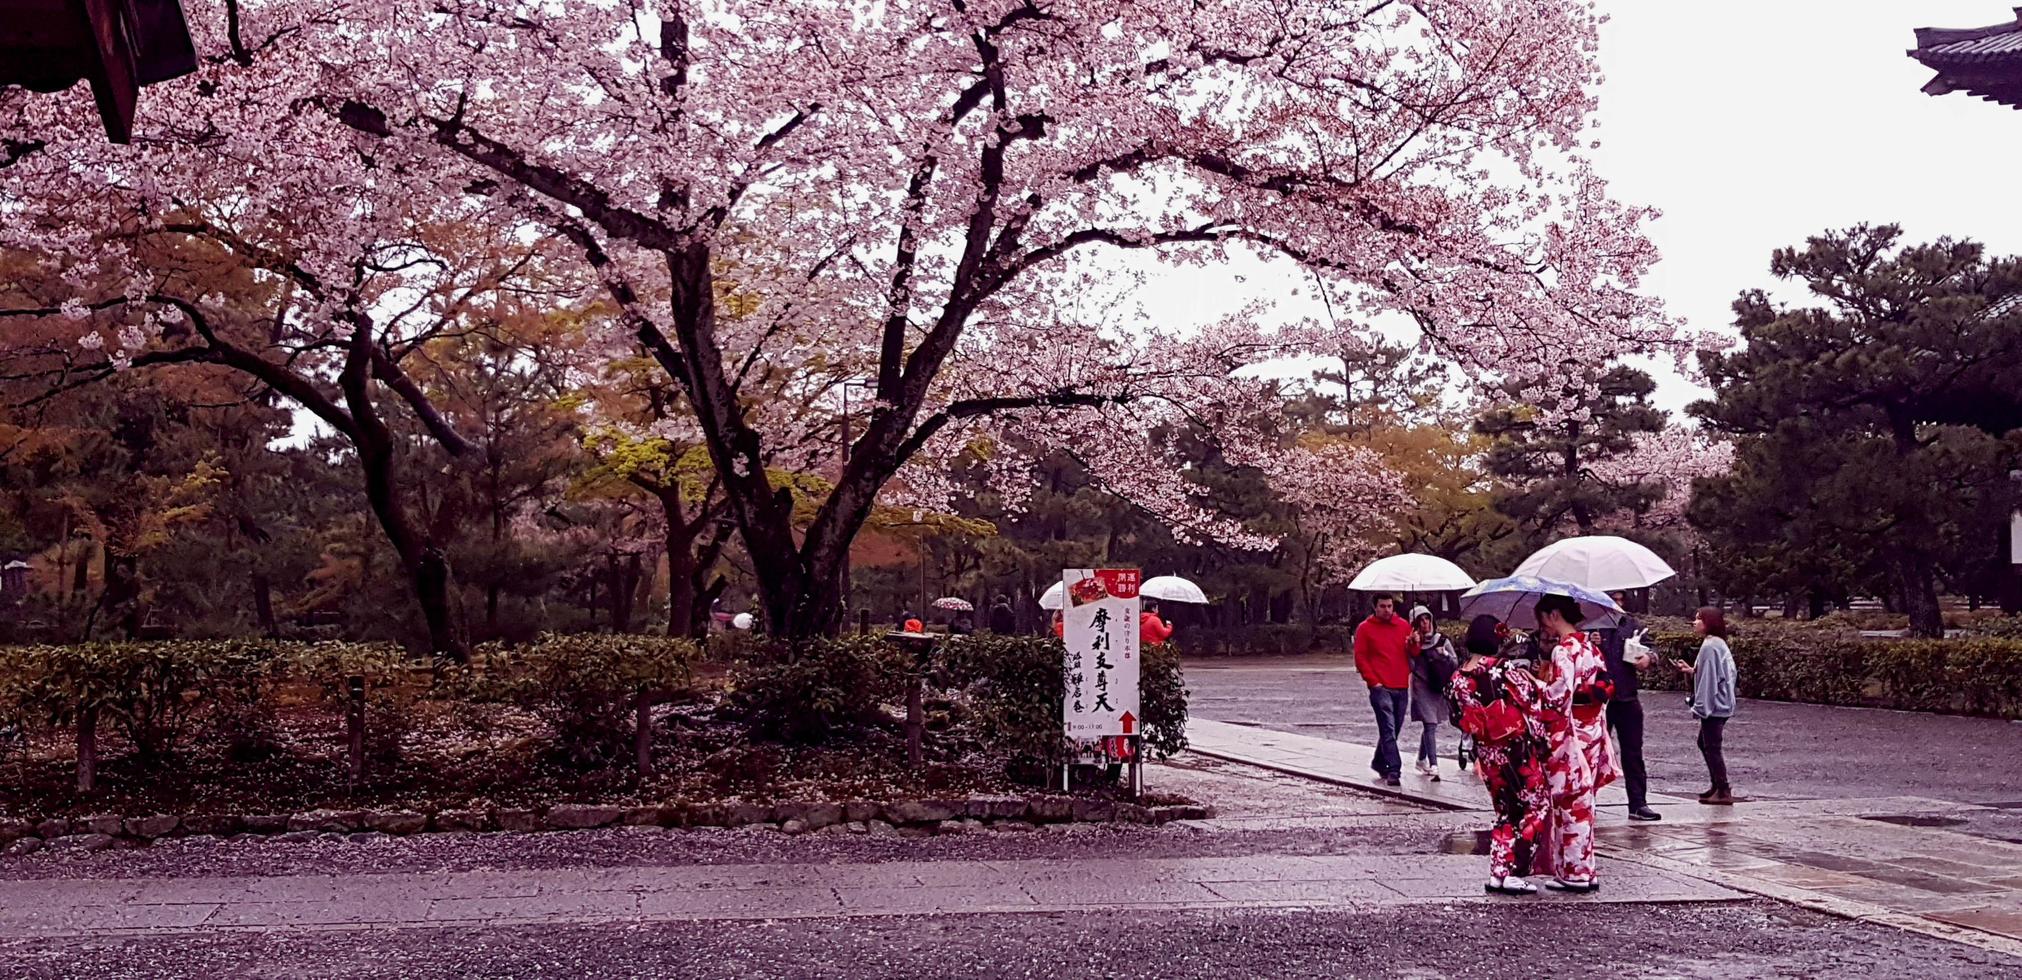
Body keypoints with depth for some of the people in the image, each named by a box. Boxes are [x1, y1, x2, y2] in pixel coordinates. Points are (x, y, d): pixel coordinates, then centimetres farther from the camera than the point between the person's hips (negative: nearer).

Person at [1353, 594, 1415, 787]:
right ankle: (1394, 771, -15)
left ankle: (1379, 763, 30)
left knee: (1393, 730, 13)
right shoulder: (1365, 628, 1)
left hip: (1401, 687, 5)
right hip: (1381, 688, -5)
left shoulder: (1404, 626, 11)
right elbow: (1360, 657, -1)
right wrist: (1372, 681, -9)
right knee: (1388, 731, -12)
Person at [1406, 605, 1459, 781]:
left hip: (1438, 688, 4)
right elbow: (1410, 666, -12)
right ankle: (1433, 766, -20)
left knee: (1431, 725, 12)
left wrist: (1444, 654, -13)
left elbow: (1455, 663, 6)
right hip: (1422, 688, -4)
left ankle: (1421, 760, 32)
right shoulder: (1413, 643, -1)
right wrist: (1414, 646, -22)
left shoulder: (1442, 640, 6)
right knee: (1430, 725, -14)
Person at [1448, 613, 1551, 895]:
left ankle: (1497, 873, 12)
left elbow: (1461, 718, 8)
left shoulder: (1457, 679, 1)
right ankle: (1512, 872, -2)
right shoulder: (1506, 668, -14)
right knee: (1537, 806, 5)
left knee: (1506, 813, 17)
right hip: (1518, 750, -6)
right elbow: (1533, 702, -11)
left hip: (1486, 753, 6)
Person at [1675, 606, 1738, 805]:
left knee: (1712, 747, -5)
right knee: (1705, 743, 19)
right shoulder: (1719, 644, 13)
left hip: (1713, 706, -10)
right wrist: (1692, 671, 13)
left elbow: (1709, 678, -20)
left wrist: (1701, 706, -17)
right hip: (1720, 705, 10)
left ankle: (1723, 792, -2)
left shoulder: (1709, 646, -17)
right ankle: (1718, 786, 24)